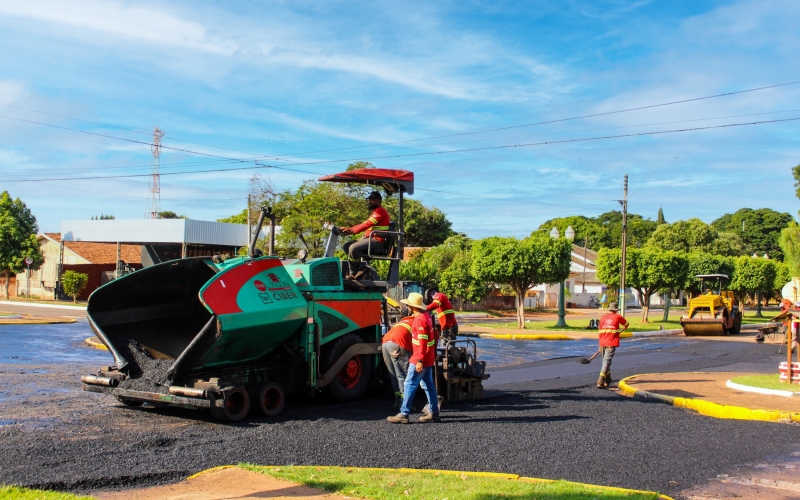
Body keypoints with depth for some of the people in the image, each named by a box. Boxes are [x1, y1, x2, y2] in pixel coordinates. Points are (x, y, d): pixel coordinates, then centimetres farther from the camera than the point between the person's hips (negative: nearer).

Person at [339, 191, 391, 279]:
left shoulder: (380, 211, -7)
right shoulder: (375, 213, 26)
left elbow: (368, 224, -18)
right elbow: (364, 224, 19)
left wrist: (352, 231, -22)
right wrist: (348, 229, 7)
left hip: (377, 241, -11)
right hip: (368, 238, 11)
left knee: (353, 248, -28)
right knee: (346, 246, 5)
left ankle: (358, 270, -10)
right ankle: (354, 272, -5)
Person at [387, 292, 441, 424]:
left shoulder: (419, 319, -19)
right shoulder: (426, 316, 11)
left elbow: (423, 342, -23)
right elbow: (433, 336, 18)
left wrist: (419, 360, -23)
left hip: (420, 359, -10)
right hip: (428, 359, 10)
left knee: (409, 384, -6)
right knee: (428, 385, 13)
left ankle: (404, 414, -5)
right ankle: (434, 413, 16)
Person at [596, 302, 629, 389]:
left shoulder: (603, 317, 8)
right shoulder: (618, 317, 2)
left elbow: (600, 330, 11)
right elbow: (626, 324, 21)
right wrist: (622, 330, 42)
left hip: (603, 343, 4)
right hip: (612, 343, -4)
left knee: (605, 360, 19)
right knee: (607, 361, -8)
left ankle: (607, 380, 29)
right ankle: (600, 382, -20)